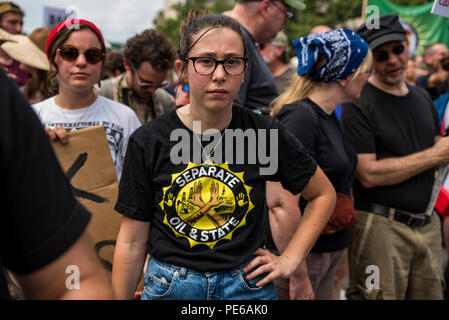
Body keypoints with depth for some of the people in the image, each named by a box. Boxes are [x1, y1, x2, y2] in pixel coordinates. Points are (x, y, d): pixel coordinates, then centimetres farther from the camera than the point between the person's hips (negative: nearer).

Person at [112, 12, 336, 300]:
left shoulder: (265, 133, -9)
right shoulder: (148, 141, -9)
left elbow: (324, 194, 5)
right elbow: (132, 242, -4)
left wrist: (290, 259, 0)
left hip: (247, 285, 1)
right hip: (169, 287, 0)